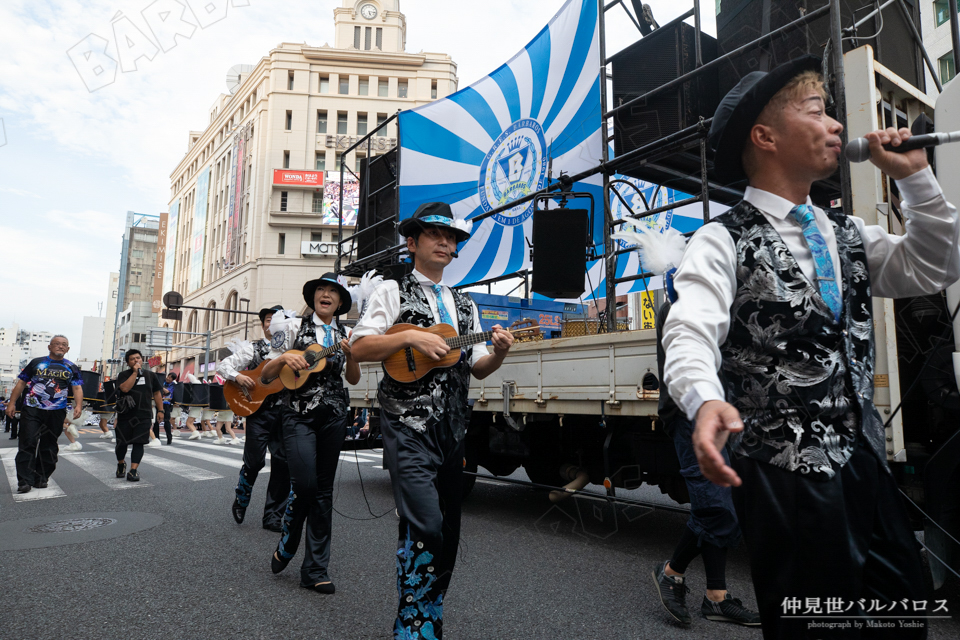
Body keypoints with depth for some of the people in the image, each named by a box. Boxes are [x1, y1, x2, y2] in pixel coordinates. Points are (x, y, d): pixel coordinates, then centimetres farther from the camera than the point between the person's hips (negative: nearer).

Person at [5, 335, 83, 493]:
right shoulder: (36, 362, 8)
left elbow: (77, 388, 2)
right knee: (27, 444, -7)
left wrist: (78, 405, -14)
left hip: (56, 413, 1)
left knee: (48, 446, 7)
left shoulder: (72, 368, 10)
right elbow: (21, 383, 9)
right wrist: (12, 403, 3)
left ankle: (41, 478, 17)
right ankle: (25, 481, -4)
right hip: (31, 409, -1)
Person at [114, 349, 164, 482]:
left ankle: (133, 470, -4)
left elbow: (156, 393, 15)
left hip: (144, 416, 1)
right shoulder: (123, 375, 2)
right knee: (122, 442, 6)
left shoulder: (150, 376, 10)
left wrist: (160, 410, 9)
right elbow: (125, 388, -19)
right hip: (125, 415, -1)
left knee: (139, 443, -6)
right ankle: (121, 464, 33)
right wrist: (135, 372, -15)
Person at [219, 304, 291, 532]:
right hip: (259, 410, -2)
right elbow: (224, 366, 6)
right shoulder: (252, 348, 9)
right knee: (254, 461, -4)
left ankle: (273, 517, 12)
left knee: (283, 462, 0)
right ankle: (240, 502, 26)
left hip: (285, 411, 2)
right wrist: (238, 377, -13)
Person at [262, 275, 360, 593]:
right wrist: (283, 357, -16)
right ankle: (286, 545, 16)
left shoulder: (345, 334, 12)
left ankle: (315, 570, 13)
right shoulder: (295, 327, 4)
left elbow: (354, 379, 8)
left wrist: (349, 353, -9)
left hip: (334, 415, 3)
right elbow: (265, 376, 3)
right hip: (298, 414, -3)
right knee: (304, 483, -15)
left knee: (324, 489, 4)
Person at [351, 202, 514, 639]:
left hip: (451, 429, 6)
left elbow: (478, 368, 16)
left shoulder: (464, 305, 19)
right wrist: (410, 338, -18)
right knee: (425, 524, -17)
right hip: (408, 426, -6)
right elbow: (358, 348, -6)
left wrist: (499, 352, -5)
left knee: (448, 532, 10)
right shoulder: (393, 291, 4)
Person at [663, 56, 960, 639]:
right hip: (785, 472, -7)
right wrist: (705, 400, -45)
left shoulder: (846, 234, 13)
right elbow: (691, 333, -24)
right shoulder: (722, 242, -11)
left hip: (865, 458, 7)